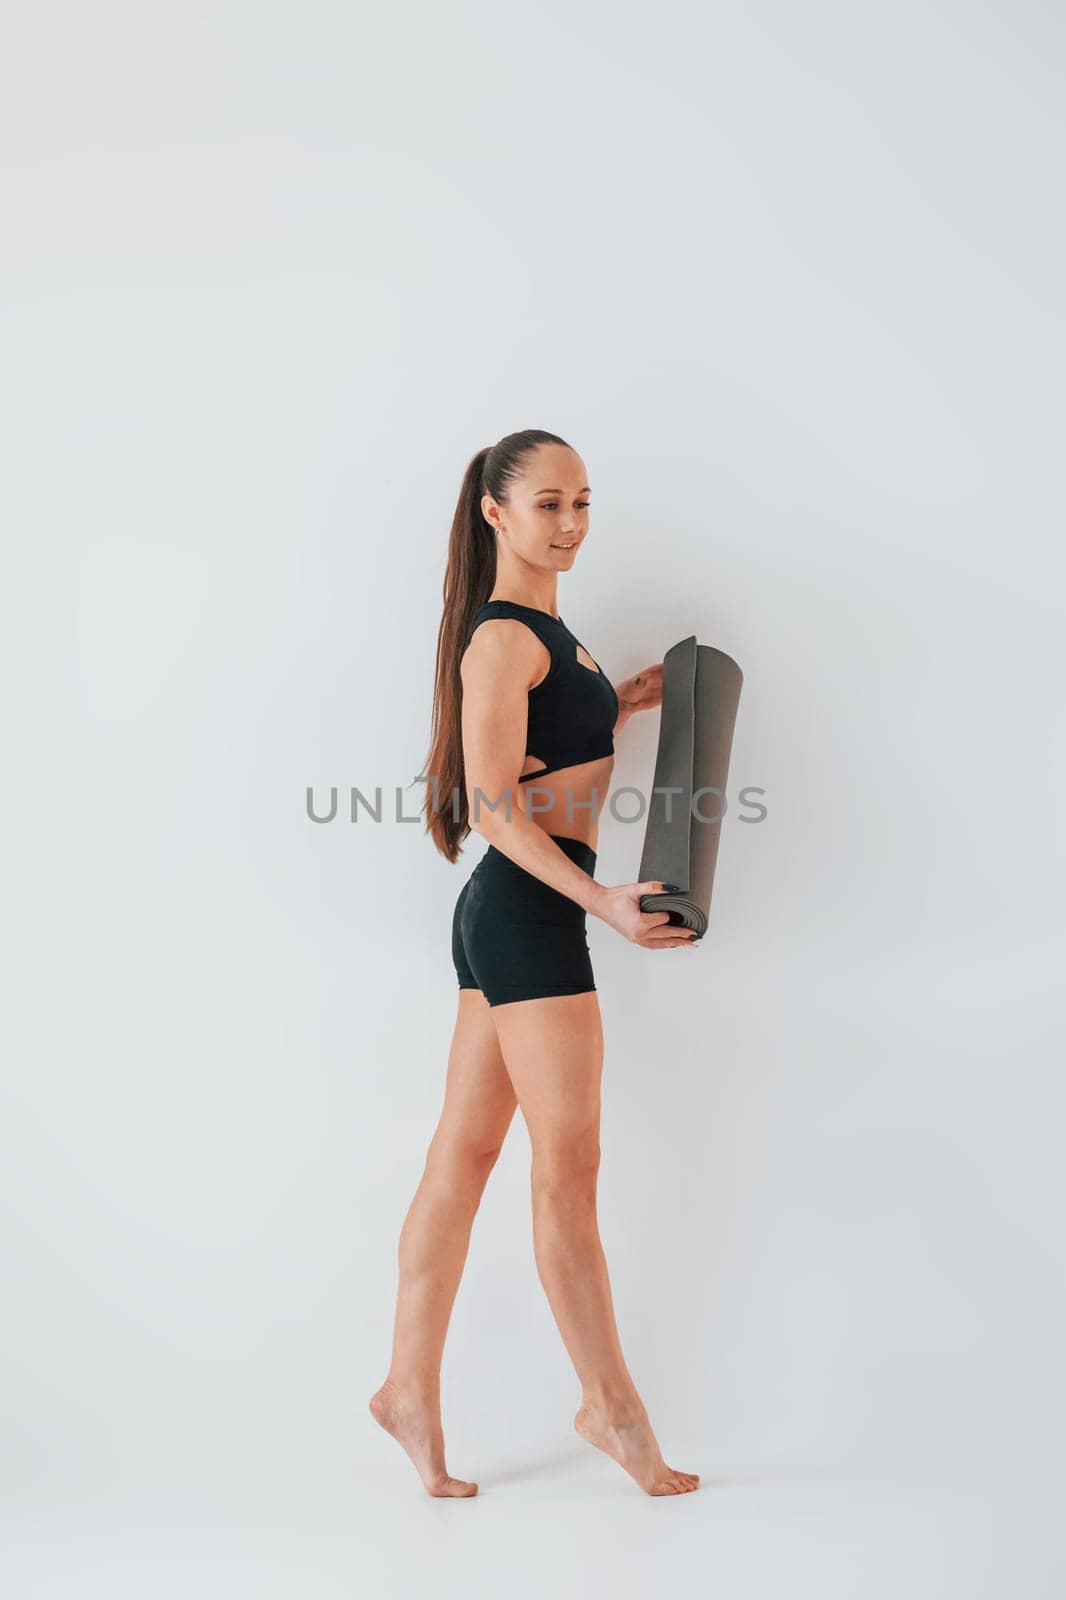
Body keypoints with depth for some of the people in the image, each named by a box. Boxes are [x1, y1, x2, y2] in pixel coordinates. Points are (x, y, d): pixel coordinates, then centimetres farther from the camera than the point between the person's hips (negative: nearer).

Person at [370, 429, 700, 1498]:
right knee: (568, 1166, -1)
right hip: (525, 912, -10)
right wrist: (603, 901, -26)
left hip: (511, 915, 10)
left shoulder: (541, 631, 18)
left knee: (466, 1151, 11)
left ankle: (411, 1389, 19)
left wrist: (626, 704, 19)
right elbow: (493, 807, -19)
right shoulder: (501, 638, -12)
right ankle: (610, 1404, 11)